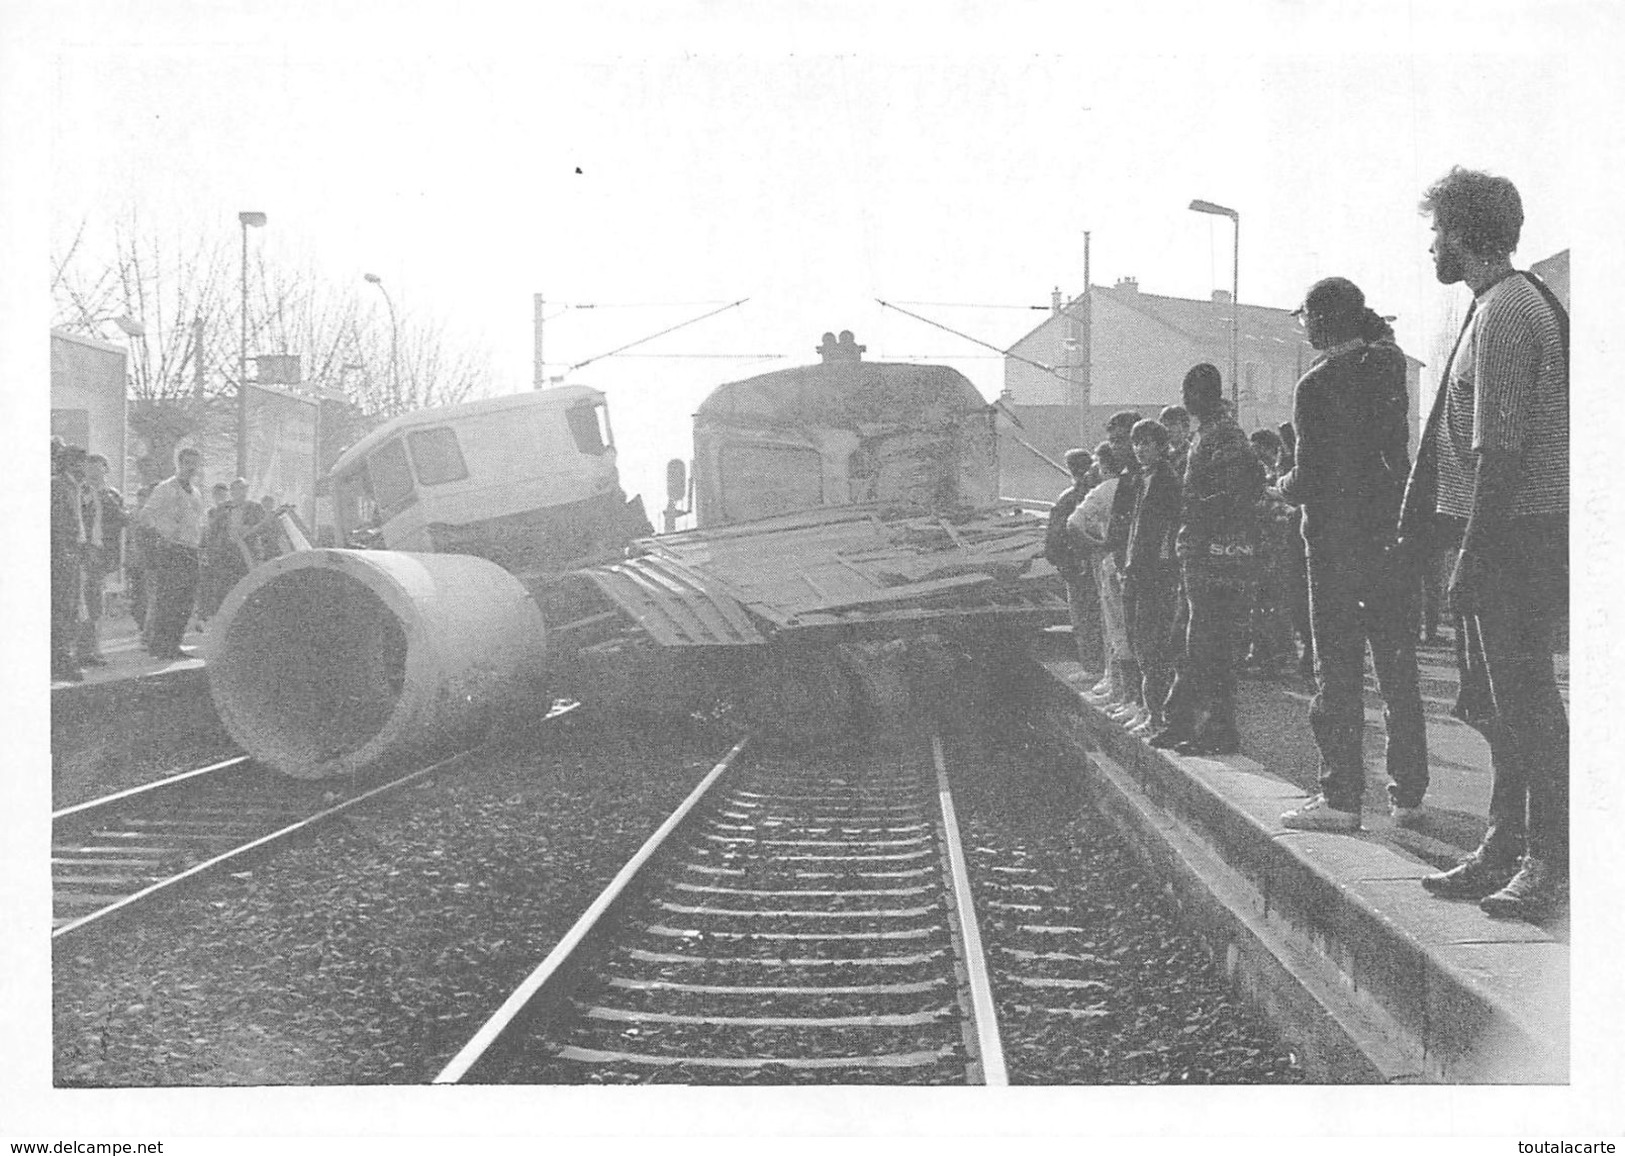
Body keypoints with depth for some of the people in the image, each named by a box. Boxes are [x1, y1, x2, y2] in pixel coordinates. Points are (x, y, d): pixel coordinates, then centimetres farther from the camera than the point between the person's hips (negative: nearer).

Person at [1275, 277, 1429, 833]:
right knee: (1398, 667, 11)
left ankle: (1341, 796, 0)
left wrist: (1286, 487, 6)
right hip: (1394, 532, 6)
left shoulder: (1317, 385, -12)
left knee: (1338, 670, 0)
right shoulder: (1390, 364, 5)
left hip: (1337, 539, -6)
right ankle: (1408, 794, 14)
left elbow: (1313, 476, -14)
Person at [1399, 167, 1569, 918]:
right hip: (1512, 532, 10)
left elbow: (1499, 448, -21)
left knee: (1525, 694, -7)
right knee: (1505, 694, 14)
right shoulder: (1513, 303, 17)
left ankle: (1550, 869, -3)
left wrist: (1473, 555, -21)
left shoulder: (1504, 312, -15)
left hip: (1516, 532, -10)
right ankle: (1506, 850, 23)